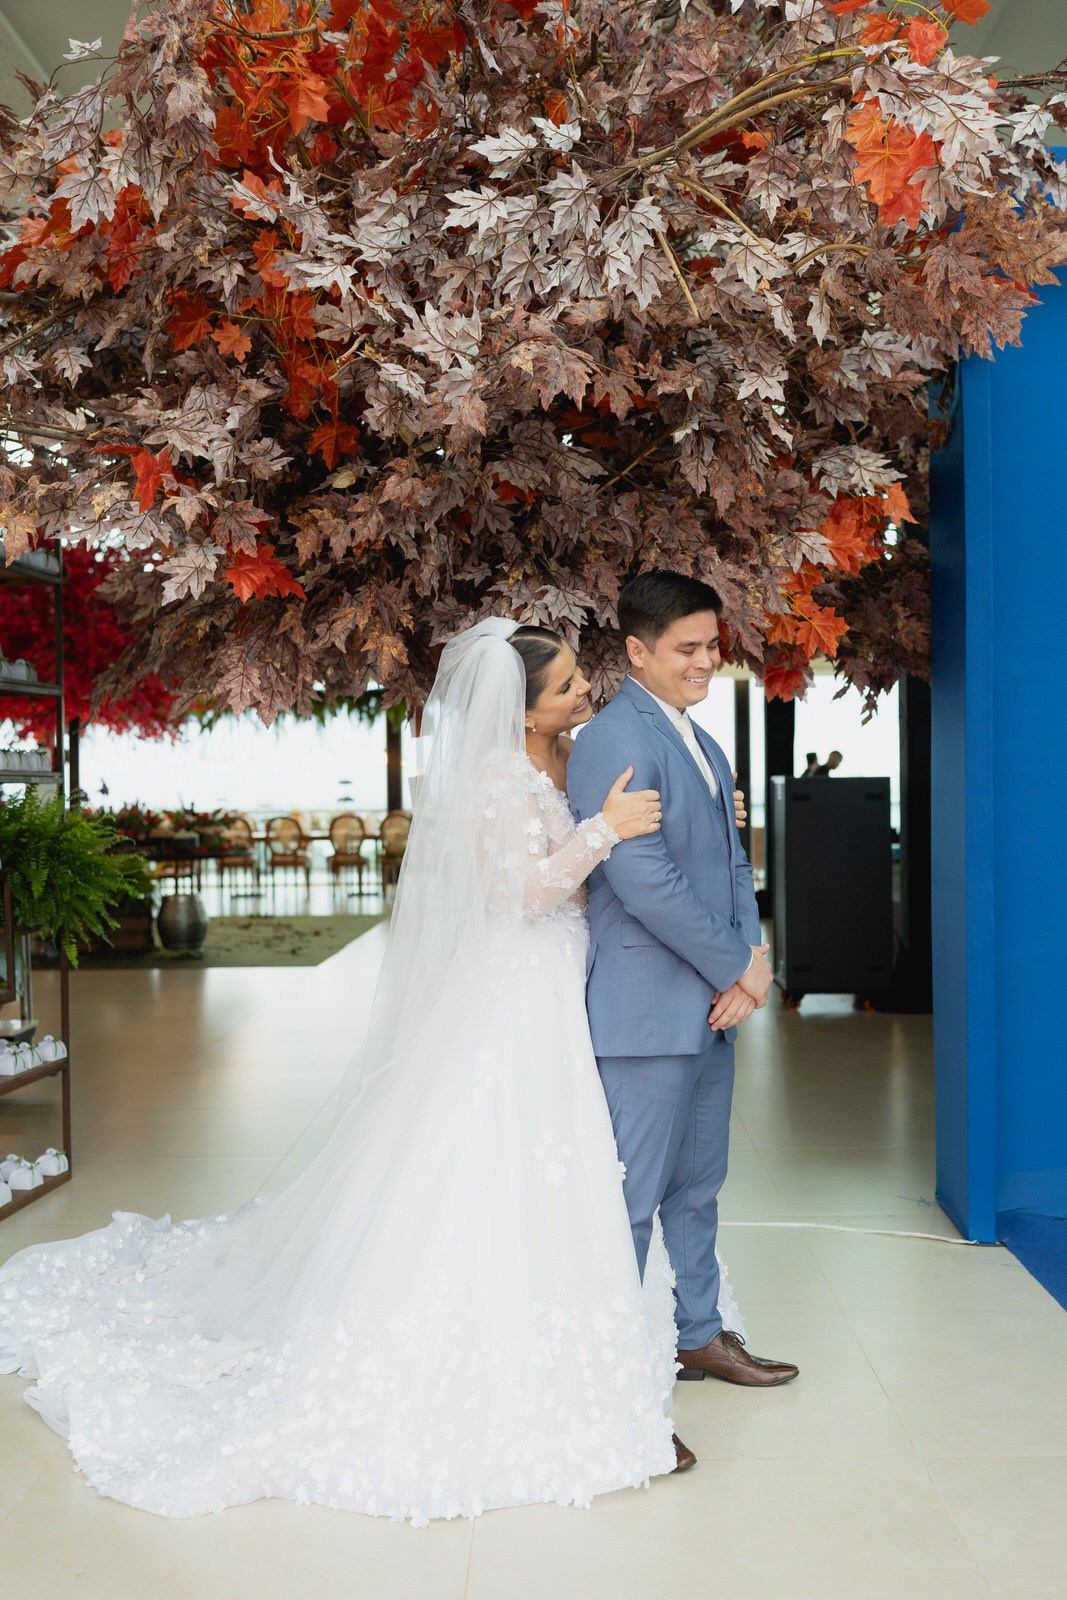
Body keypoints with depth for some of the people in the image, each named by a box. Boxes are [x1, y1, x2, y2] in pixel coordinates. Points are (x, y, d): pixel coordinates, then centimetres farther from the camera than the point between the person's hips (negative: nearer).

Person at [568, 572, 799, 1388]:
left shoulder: (702, 744, 16)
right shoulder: (613, 740, -15)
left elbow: (732, 861, 15)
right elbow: (644, 882, -22)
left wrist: (753, 957, -2)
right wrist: (738, 966, -13)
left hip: (711, 1005, 9)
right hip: (647, 1007, -9)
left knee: (698, 1186, 21)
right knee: (632, 1198, 0)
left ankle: (701, 1334, 37)